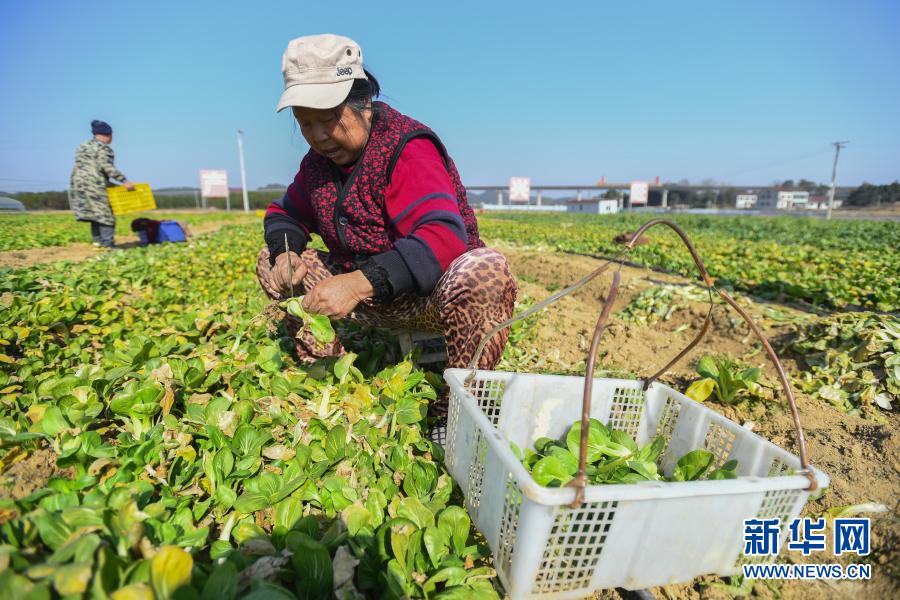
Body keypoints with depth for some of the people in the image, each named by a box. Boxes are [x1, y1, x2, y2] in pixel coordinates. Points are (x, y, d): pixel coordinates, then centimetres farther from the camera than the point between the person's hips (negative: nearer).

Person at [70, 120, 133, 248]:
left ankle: (98, 240, 12)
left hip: (78, 182, 9)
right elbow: (107, 167, -18)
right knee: (105, 214, -8)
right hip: (95, 184, -9)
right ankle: (108, 244, -13)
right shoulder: (104, 148, -6)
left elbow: (80, 166, 21)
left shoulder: (82, 146, 22)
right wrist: (124, 180, -21)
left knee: (94, 213, 13)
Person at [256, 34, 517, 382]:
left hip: (427, 296, -6)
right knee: (271, 261, 3)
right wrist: (284, 252, -9)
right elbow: (283, 213, 16)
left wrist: (360, 282, -41)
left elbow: (443, 239, -32)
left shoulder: (406, 150, -18)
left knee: (485, 270, -39)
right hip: (368, 299, 7)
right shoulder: (319, 159, 5)